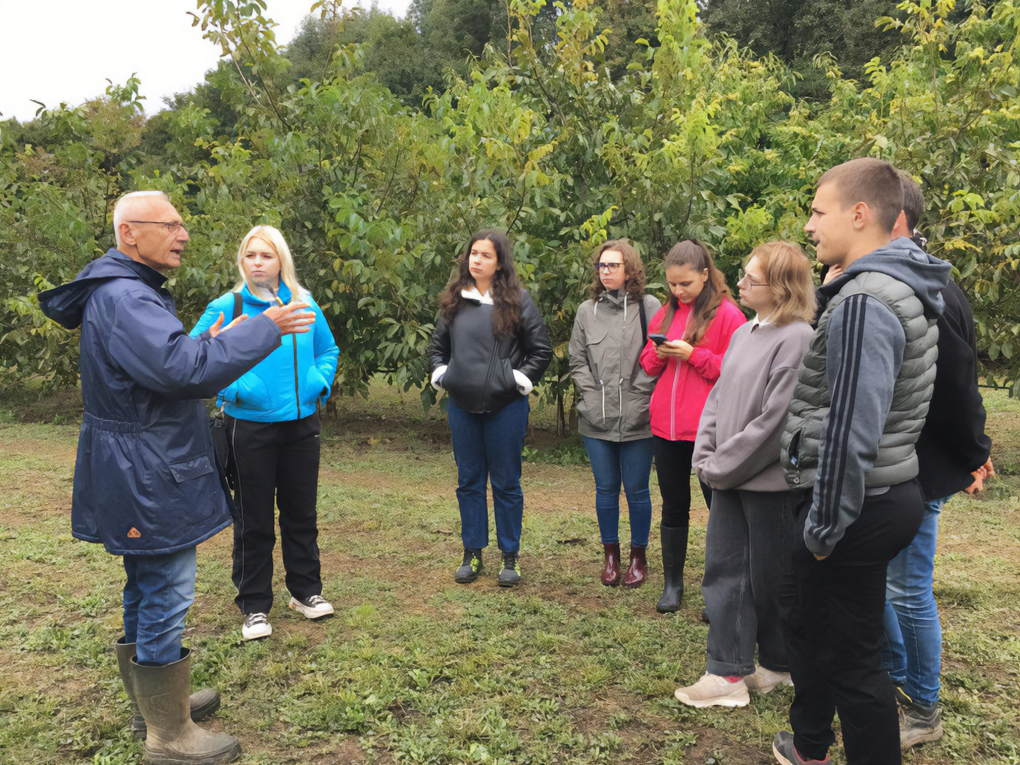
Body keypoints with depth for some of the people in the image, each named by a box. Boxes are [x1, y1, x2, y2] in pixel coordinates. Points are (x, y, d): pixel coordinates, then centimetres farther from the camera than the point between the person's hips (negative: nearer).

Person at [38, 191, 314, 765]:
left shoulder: (131, 292, 16)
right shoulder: (123, 298, -20)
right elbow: (183, 368, -31)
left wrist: (211, 343, 6)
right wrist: (264, 328, -25)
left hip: (147, 476, 11)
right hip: (148, 478, -11)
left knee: (148, 592, 21)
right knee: (165, 596, -1)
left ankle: (156, 699, 37)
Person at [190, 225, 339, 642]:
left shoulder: (304, 304, 5)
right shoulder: (227, 306, -7)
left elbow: (328, 349, 17)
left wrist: (320, 382, 0)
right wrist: (232, 388, -18)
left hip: (301, 424, 4)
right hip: (250, 428, -3)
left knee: (301, 512, 15)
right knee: (254, 520, 6)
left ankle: (306, 591, 31)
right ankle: (255, 607, 21)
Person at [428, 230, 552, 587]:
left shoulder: (518, 301, -2)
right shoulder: (454, 300, 8)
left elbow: (542, 350, 1)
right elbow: (437, 344, 20)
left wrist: (521, 379, -6)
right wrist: (440, 374, 6)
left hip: (505, 407, -3)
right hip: (462, 406, 4)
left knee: (506, 483, 6)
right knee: (469, 481, 11)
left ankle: (510, 556, 19)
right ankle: (472, 553, 24)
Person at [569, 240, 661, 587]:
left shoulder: (649, 307, 0)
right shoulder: (587, 311, 10)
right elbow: (577, 361, 10)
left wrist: (641, 397, -10)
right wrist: (592, 395, -1)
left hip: (637, 419, -3)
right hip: (596, 419, 3)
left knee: (637, 490, 6)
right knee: (606, 488, 11)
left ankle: (638, 556, 23)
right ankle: (610, 554, 27)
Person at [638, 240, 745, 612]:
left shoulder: (727, 314, -6)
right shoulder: (666, 313, 12)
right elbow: (648, 365, 16)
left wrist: (692, 354, -18)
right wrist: (658, 353, -6)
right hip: (667, 426, 5)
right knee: (673, 507, 14)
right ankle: (672, 583, 26)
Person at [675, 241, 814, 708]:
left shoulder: (797, 339, -16)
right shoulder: (743, 333, 10)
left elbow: (776, 419, -20)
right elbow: (719, 398, 13)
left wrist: (723, 465, -14)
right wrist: (704, 456, 2)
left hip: (772, 481, -8)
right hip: (728, 479, 8)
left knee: (769, 579, 9)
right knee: (724, 570, 9)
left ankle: (779, 665, 31)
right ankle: (728, 673, 19)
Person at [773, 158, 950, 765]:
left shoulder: (863, 302, -22)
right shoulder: (901, 289, 10)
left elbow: (850, 433, -26)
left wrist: (823, 525, -16)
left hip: (858, 507, -11)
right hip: (887, 492, 11)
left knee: (853, 657, 5)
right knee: (802, 610, 25)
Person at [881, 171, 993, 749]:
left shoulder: (932, 295, -22)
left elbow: (957, 386, -18)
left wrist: (972, 457, -8)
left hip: (918, 472, -9)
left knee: (908, 591, 5)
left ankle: (924, 712, 24)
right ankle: (897, 676, 40)